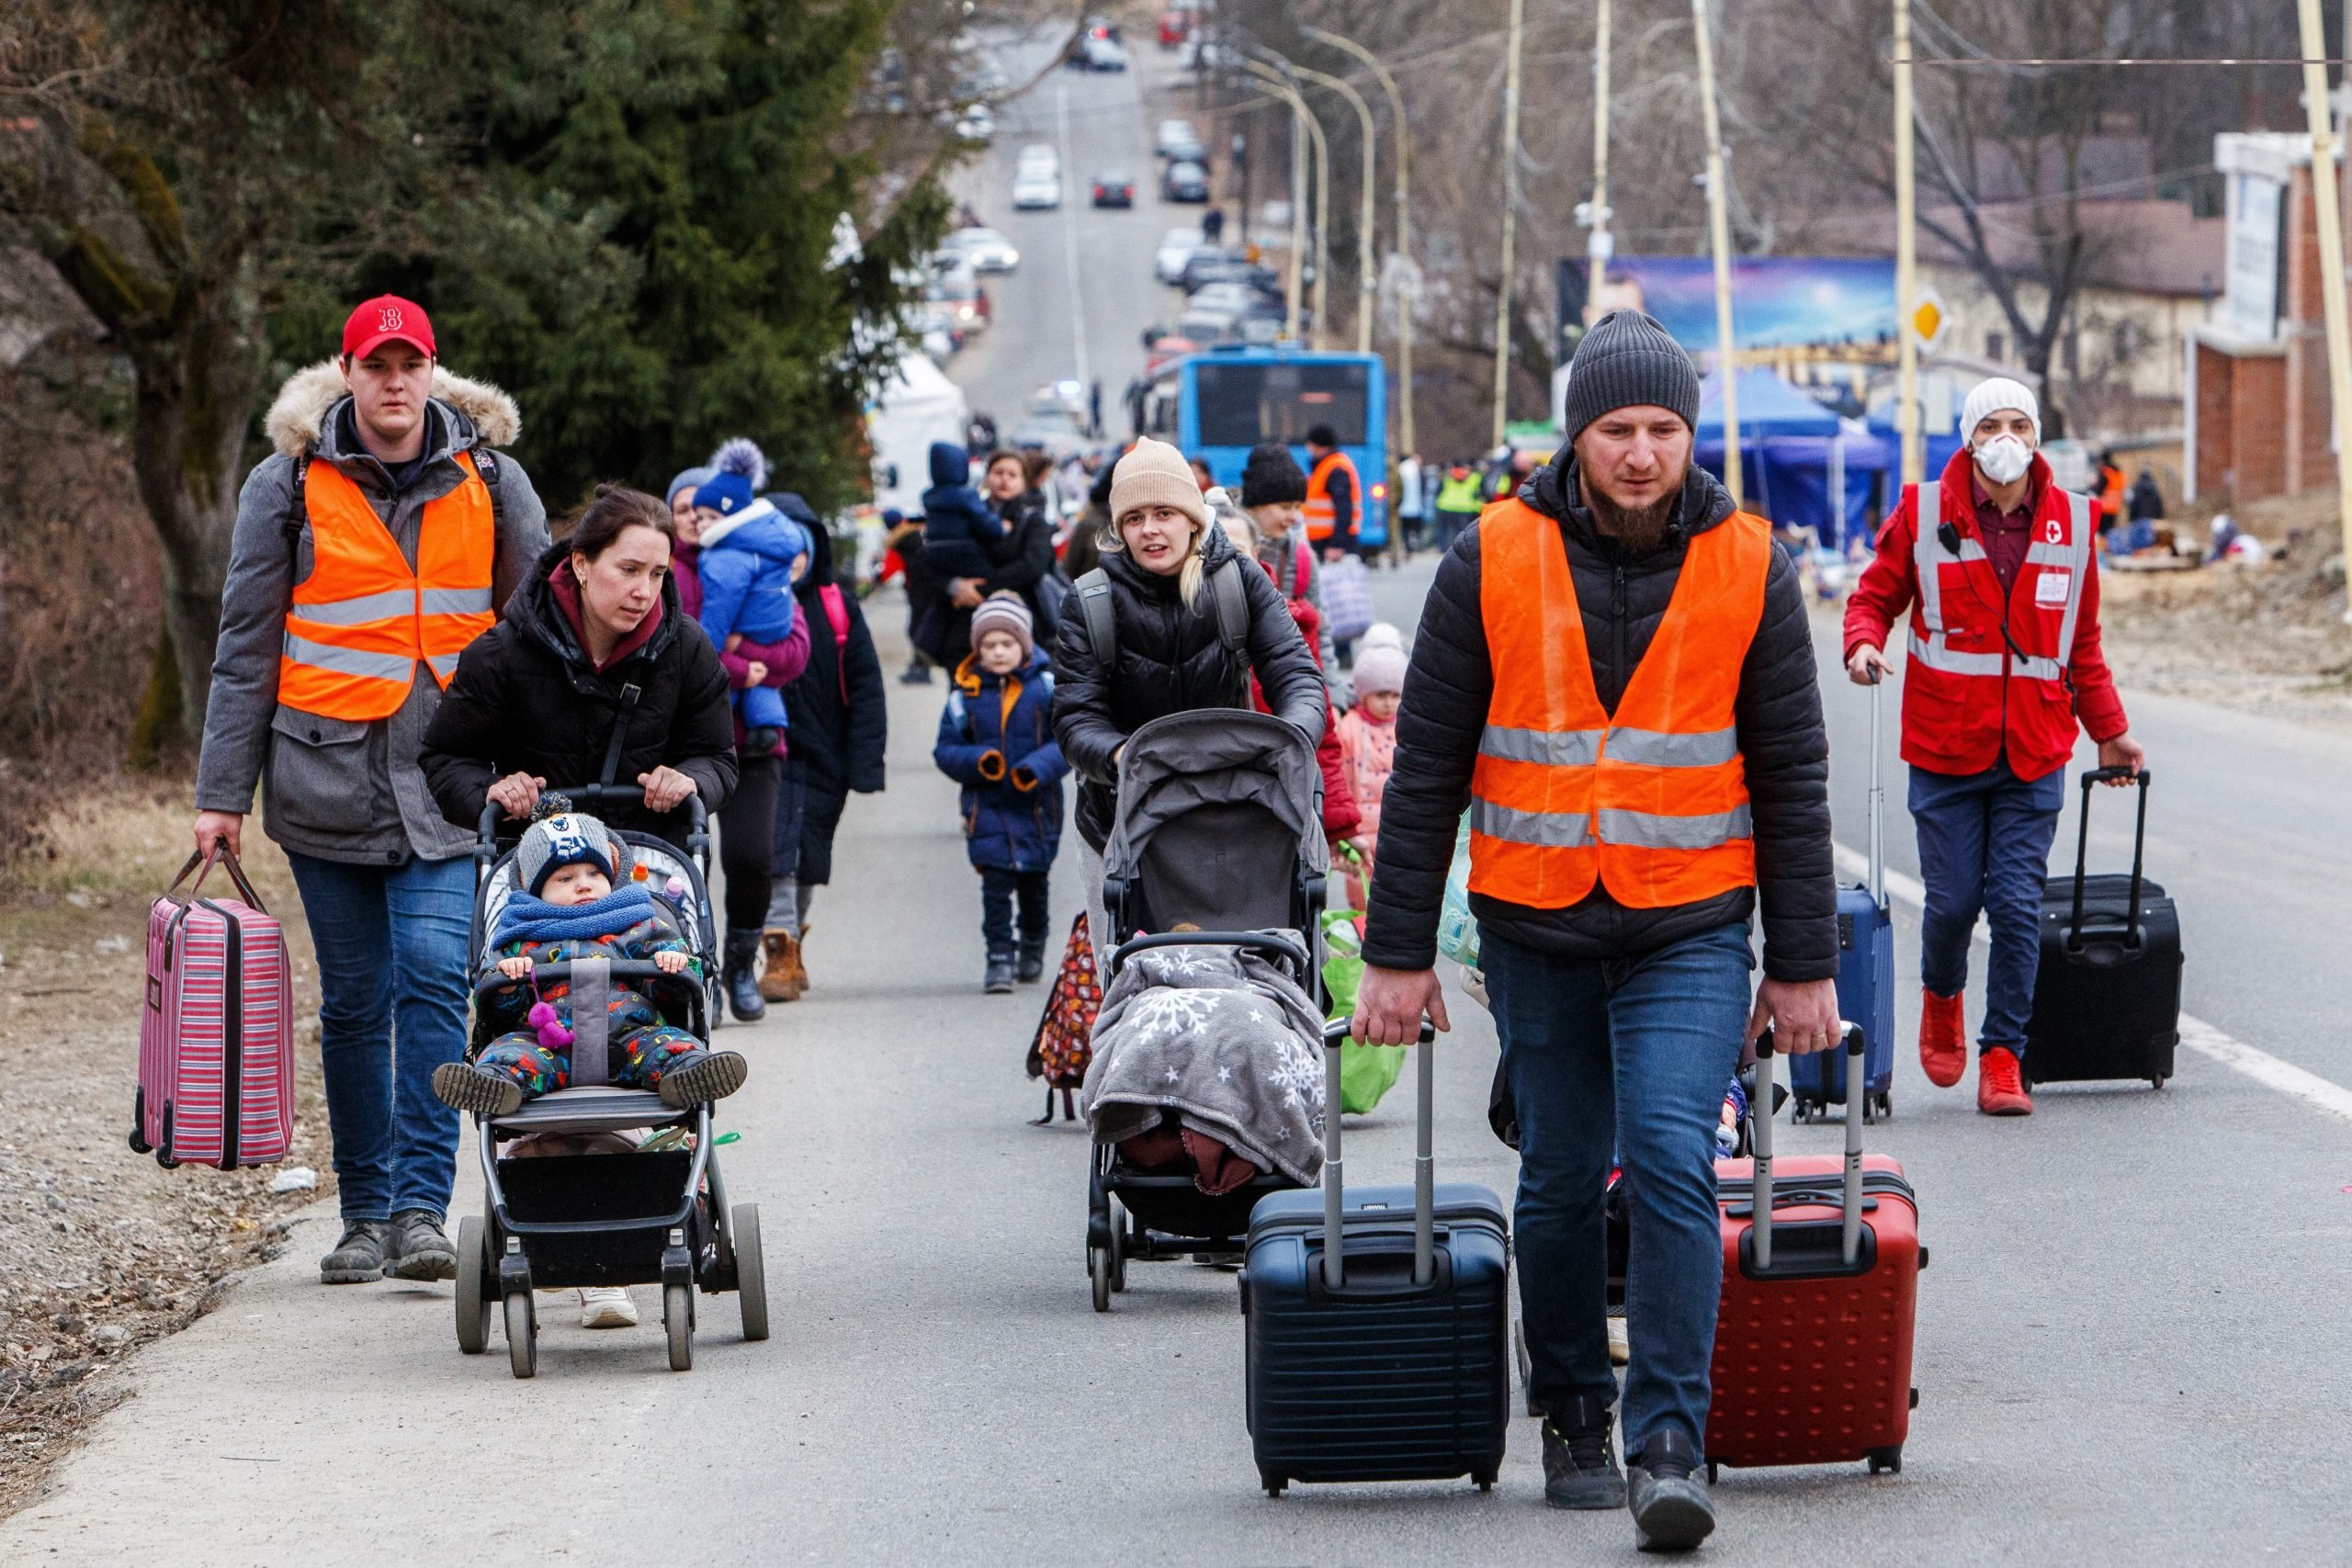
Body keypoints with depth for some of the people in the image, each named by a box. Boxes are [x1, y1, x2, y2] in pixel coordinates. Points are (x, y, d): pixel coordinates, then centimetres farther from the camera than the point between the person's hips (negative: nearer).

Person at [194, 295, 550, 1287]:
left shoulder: (489, 485, 6)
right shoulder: (291, 486, 3)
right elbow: (246, 647, 5)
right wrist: (222, 792, 1)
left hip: (450, 783, 0)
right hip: (327, 777, 0)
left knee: (433, 980, -14)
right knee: (354, 1001, 5)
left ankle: (422, 1206, -15)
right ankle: (366, 1214, 14)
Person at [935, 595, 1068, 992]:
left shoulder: (1047, 685, -4)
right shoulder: (966, 692, -1)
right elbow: (946, 748, 2)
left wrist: (1039, 767, -22)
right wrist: (978, 761, -18)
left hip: (1037, 804, 0)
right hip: (988, 806, 0)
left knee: (1033, 884, 13)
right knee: (996, 884, -9)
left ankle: (1033, 945, 37)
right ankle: (999, 959, -5)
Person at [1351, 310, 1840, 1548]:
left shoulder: (1748, 568, -4)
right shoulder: (1494, 561, -5)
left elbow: (1792, 779, 1)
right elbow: (1427, 767, 0)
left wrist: (1804, 965, 0)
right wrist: (1397, 951, -2)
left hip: (1690, 927, -1)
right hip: (1534, 924, 1)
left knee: (1672, 1162, -16)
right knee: (1561, 1179, 10)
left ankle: (1670, 1444, -15)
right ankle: (1574, 1422, 26)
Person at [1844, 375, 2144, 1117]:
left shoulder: (2071, 521, 7)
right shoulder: (1923, 513, -1)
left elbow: (2082, 642, 17)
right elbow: (1876, 594, 8)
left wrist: (2109, 733, 20)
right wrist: (1864, 642, -14)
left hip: (2033, 756, 1)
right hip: (1945, 750, -1)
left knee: (2017, 908, -4)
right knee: (1953, 901, 2)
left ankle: (2002, 1057, 5)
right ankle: (1942, 996, 34)